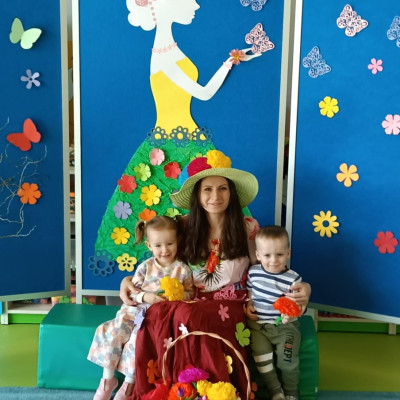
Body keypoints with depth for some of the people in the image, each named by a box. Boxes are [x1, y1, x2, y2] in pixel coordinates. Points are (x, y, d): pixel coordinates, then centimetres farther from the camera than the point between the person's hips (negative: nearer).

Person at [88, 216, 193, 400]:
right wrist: (146, 297, -18)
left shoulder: (182, 269, -1)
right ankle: (108, 377, 3)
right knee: (113, 332, -16)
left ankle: (129, 382, -5)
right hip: (137, 309, 3)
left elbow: (190, 294, 4)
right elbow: (132, 291, 1)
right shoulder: (145, 267, 1)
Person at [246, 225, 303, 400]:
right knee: (261, 354, -16)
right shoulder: (253, 272, 0)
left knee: (287, 360, -15)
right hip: (258, 324, 3)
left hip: (284, 326, -2)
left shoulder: (293, 278, -11)